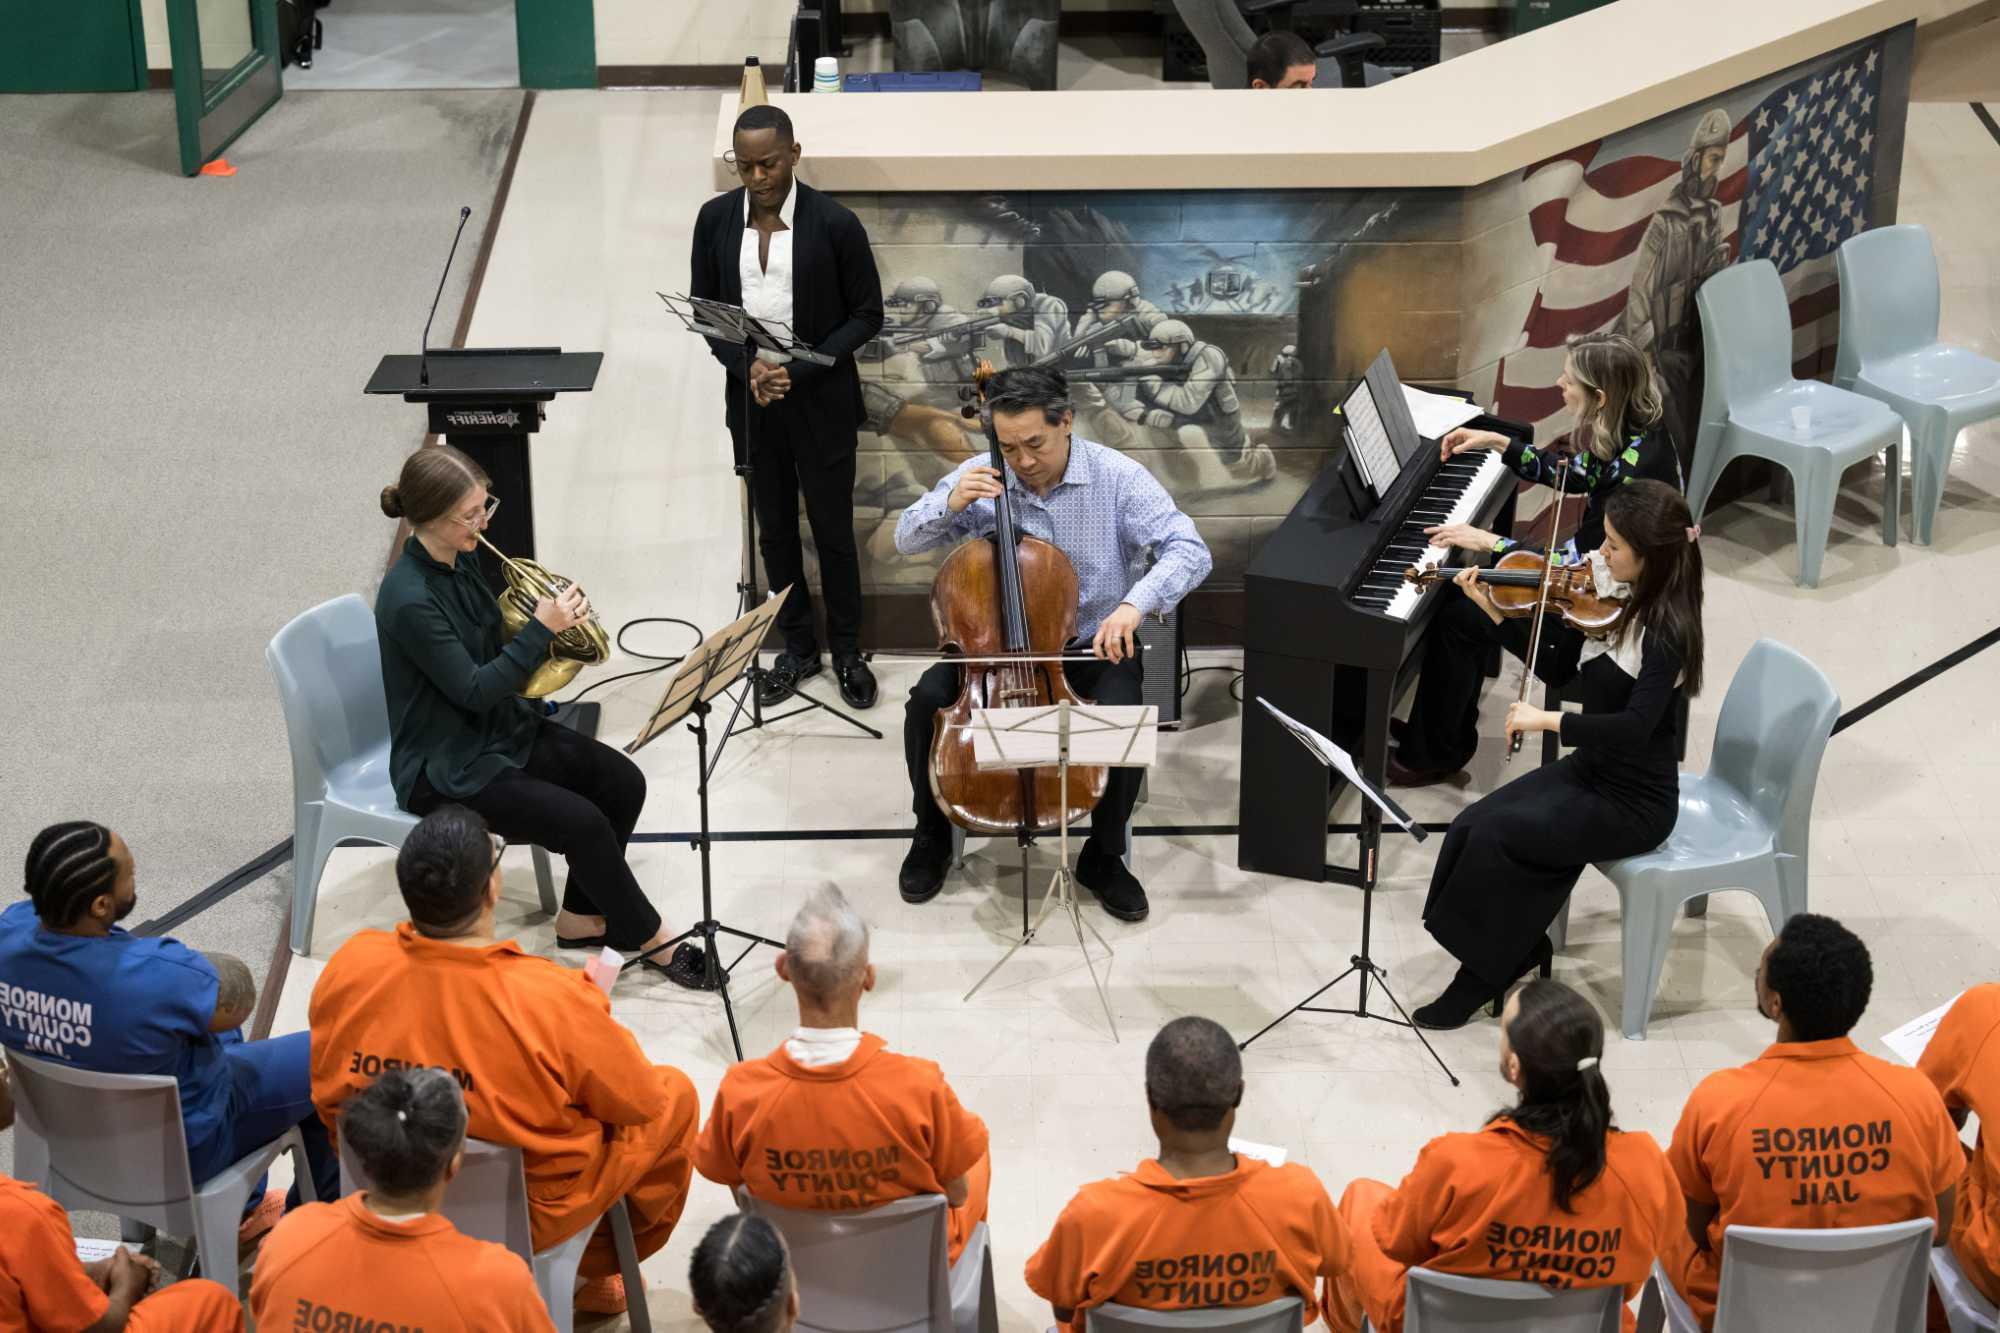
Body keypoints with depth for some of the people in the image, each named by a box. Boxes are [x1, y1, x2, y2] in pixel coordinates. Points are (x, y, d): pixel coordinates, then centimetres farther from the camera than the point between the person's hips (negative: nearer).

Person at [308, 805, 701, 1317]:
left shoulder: (349, 967, -20)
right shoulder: (550, 999, -33)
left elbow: (329, 1103, -2)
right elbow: (639, 1102, -15)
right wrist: (594, 1005, 2)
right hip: (527, 1212, -5)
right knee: (675, 1095, 19)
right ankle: (592, 1271, 31)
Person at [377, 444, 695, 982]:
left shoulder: (461, 556, 0)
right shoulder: (410, 599, -27)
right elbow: (474, 690, -25)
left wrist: (553, 617, -5)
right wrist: (542, 629, -23)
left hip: (502, 729, 9)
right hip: (447, 766, -9)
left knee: (622, 781, -5)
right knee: (580, 822, -20)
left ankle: (580, 918, 9)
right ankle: (648, 938, -1)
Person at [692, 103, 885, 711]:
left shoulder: (836, 223, -15)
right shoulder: (716, 218, -4)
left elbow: (867, 314, -9)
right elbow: (703, 309, 4)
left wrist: (800, 370, -18)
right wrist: (746, 364, -14)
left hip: (821, 402, -3)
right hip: (751, 399, 3)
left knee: (833, 530, 9)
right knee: (775, 531, 15)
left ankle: (846, 649, 27)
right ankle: (797, 646, 31)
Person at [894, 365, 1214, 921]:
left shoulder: (1117, 477, -15)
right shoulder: (982, 478, -7)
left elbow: (1190, 551, -22)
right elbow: (906, 539, -1)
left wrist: (1135, 604, -40)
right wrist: (950, 504, -23)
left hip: (1095, 644, -2)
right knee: (928, 699, -24)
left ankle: (1103, 858, -4)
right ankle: (931, 836, 2)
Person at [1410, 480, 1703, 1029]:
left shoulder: (1666, 629, -24)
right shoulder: (1610, 597, 0)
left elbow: (1636, 726, -37)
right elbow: (1557, 670, 10)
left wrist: (1546, 720, -37)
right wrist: (1496, 612, 1)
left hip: (1634, 803, -8)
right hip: (1587, 769, 8)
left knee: (1496, 835, -21)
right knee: (1470, 826, -11)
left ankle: (1483, 973, -1)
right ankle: (1520, 948, 9)